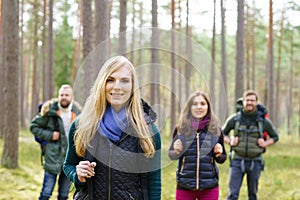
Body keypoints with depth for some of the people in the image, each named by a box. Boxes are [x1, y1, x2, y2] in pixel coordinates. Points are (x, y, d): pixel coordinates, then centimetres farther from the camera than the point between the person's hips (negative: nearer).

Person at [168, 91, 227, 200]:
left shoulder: (215, 130, 0)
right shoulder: (180, 129, -2)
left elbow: (222, 158, 10)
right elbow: (171, 155, 8)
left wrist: (218, 154, -12)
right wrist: (176, 151, -14)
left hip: (209, 187, 1)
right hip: (184, 186, -1)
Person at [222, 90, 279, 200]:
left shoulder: (263, 121, -1)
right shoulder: (234, 119, -1)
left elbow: (275, 136, 13)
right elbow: (223, 133, 14)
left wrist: (265, 143, -5)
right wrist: (230, 141, -6)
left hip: (255, 162, 1)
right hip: (237, 161, -1)